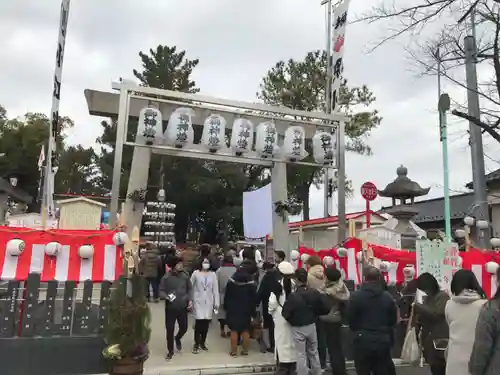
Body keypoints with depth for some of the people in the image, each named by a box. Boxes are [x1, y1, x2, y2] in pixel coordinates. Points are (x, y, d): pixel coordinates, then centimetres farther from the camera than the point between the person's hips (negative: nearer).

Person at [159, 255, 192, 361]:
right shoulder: (166, 277, -13)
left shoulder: (185, 276, -5)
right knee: (170, 330, 5)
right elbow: (161, 291, -7)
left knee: (184, 328, 9)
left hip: (183, 308, 2)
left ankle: (178, 338, 45)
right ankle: (170, 351, 26)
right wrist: (166, 297, -26)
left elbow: (189, 289, 6)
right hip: (170, 308, -2)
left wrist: (190, 300, -5)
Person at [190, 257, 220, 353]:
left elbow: (215, 289, 3)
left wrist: (216, 303, 2)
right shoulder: (196, 273, -3)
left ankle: (202, 342, 23)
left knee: (206, 323, 5)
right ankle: (196, 344, 7)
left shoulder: (212, 274, 1)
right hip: (198, 301, -2)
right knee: (199, 322, -9)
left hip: (209, 302, 2)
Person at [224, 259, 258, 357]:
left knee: (234, 330, 6)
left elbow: (227, 296, 0)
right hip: (246, 310, 0)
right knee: (245, 331, 10)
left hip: (233, 309, 0)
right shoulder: (251, 283, -10)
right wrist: (252, 312, 0)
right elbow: (254, 299, -7)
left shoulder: (231, 280, -5)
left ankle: (233, 351, 11)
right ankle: (245, 350, 16)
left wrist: (226, 307, 9)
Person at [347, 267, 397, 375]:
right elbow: (393, 320, 9)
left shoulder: (356, 296, -10)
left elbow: (350, 318, -5)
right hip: (383, 341, 3)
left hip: (362, 340, -3)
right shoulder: (388, 297, 1)